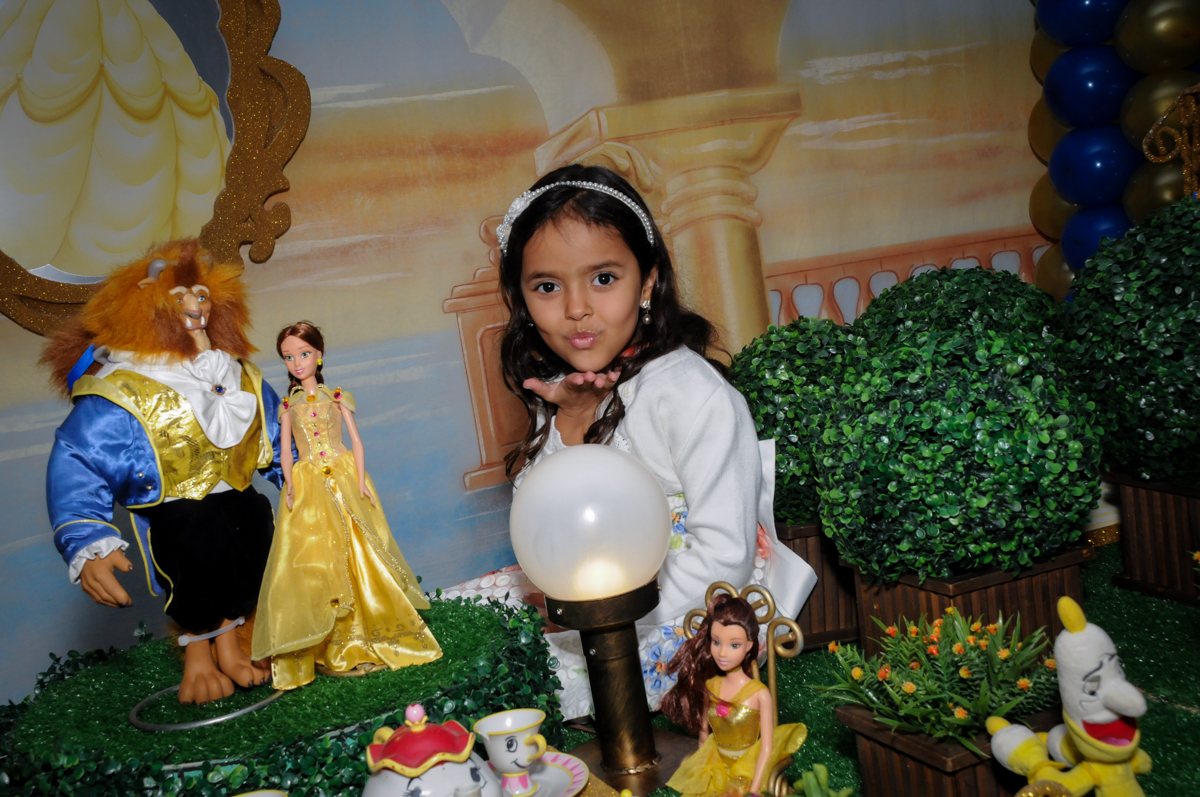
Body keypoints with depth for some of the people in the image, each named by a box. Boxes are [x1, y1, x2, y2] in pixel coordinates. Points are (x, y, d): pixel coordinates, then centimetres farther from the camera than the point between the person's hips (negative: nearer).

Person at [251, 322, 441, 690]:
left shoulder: (337, 397, 5)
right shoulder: (289, 407, 9)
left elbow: (356, 441, 3)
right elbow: (285, 451, 8)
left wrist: (360, 480, -7)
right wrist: (289, 485, -7)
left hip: (344, 478, -1)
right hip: (307, 485, 1)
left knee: (358, 553, -3)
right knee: (310, 560, -2)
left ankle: (368, 639, 7)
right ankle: (330, 645, 5)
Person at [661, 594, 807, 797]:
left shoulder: (759, 694, -13)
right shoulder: (709, 687, -1)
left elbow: (767, 749, -11)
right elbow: (704, 733, 9)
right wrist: (701, 775, 7)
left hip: (747, 774, -3)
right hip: (714, 771, 3)